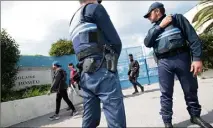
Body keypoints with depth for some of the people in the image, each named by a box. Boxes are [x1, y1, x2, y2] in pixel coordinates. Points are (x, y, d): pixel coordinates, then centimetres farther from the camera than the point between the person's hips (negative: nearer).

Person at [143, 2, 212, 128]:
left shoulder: (177, 18, 9)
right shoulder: (154, 29, 21)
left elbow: (193, 37, 0)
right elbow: (147, 43, 1)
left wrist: (197, 58, -11)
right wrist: (160, 26, -2)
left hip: (182, 58, -2)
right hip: (163, 63, 2)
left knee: (191, 90, 8)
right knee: (166, 94, 1)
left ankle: (195, 116, 28)